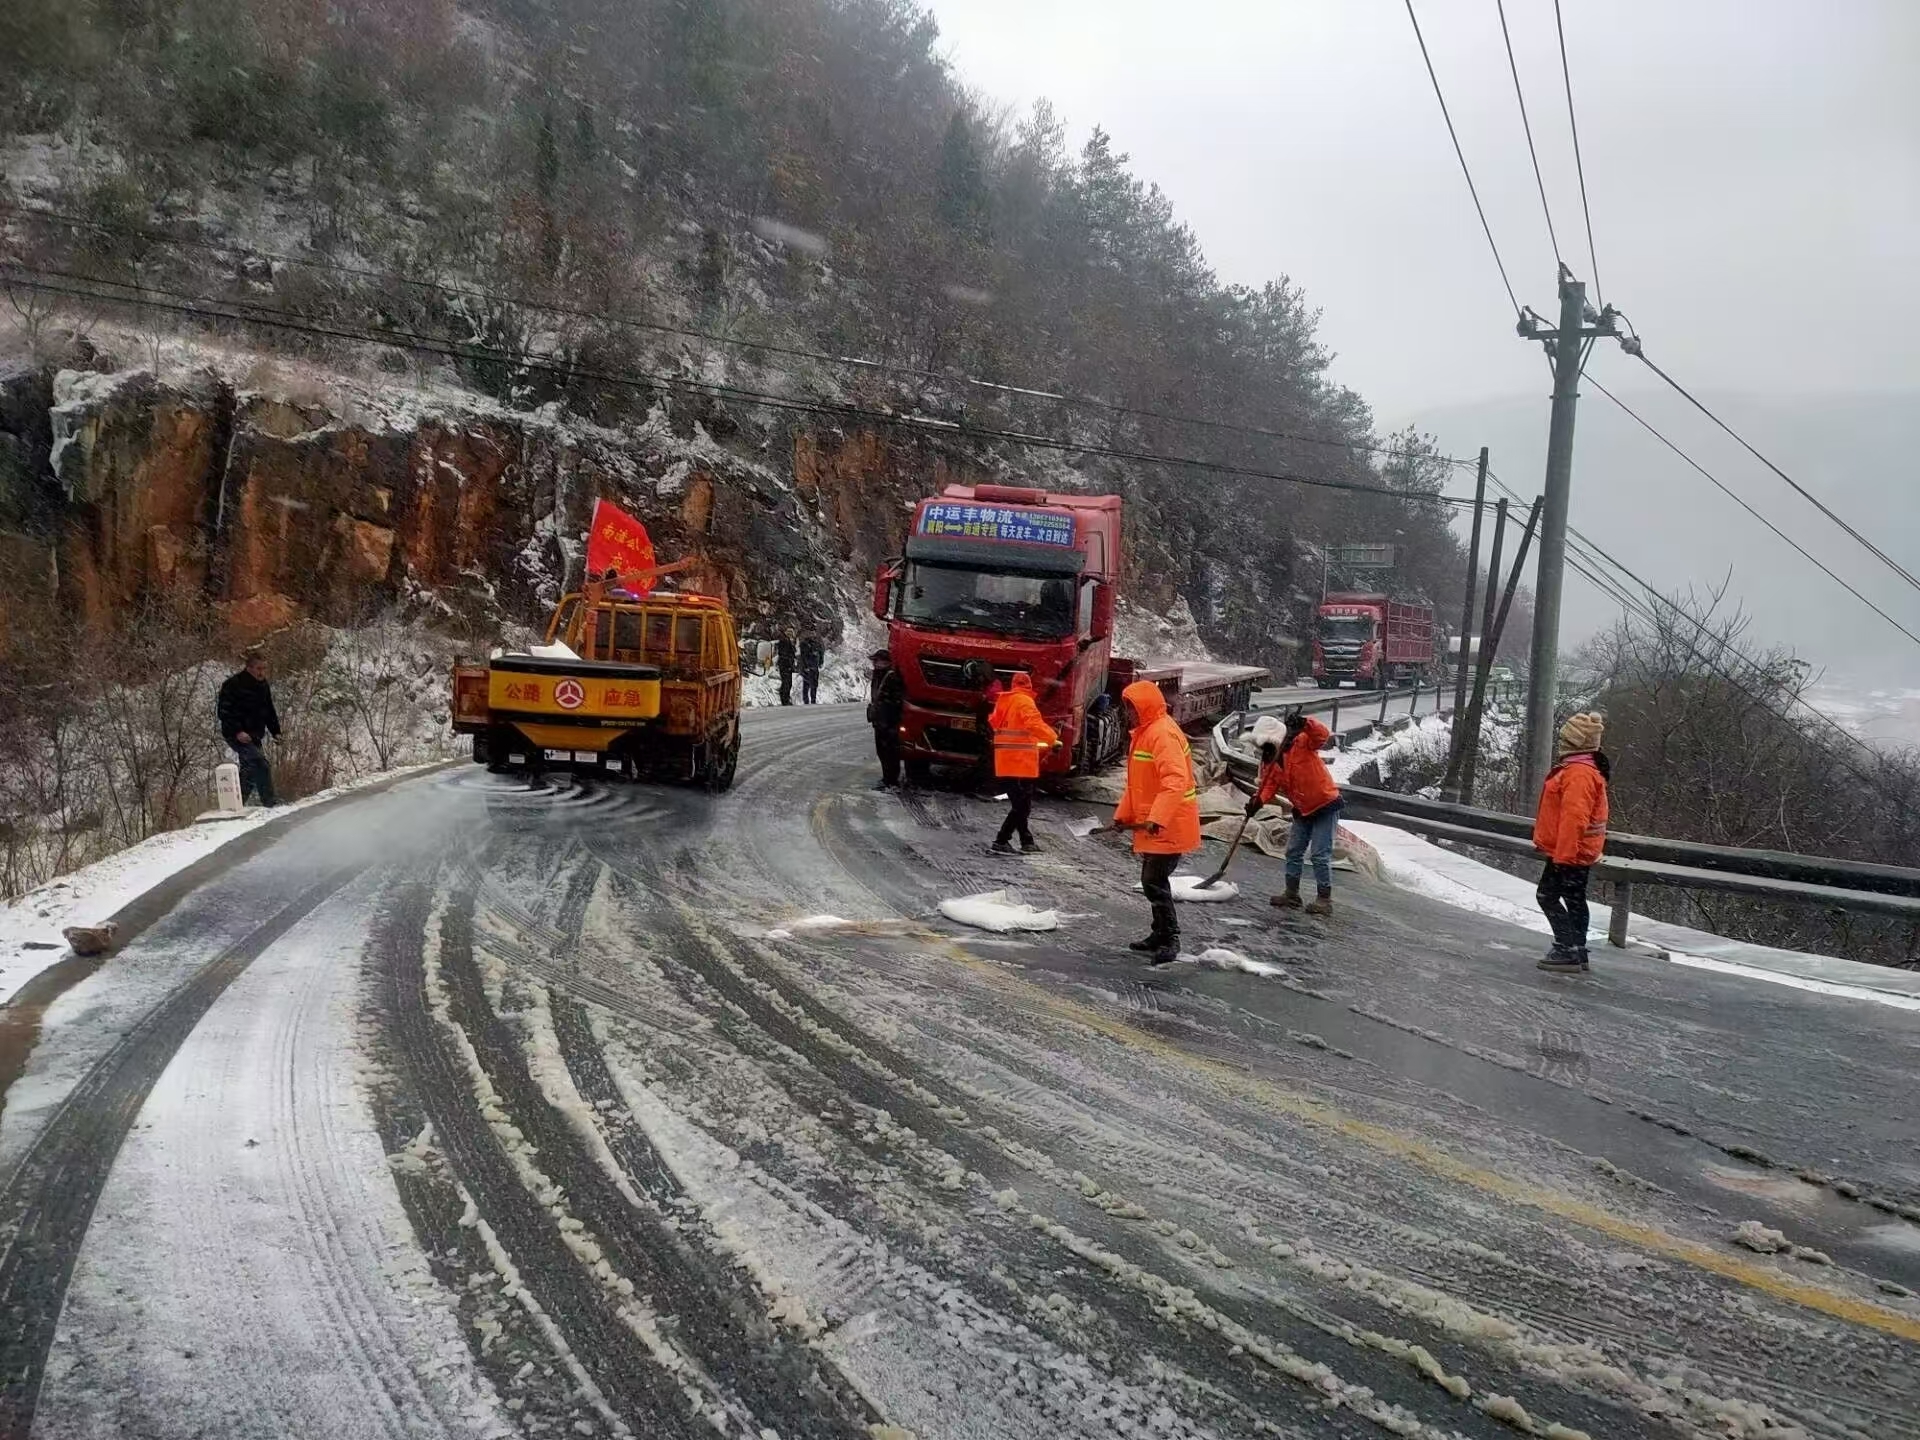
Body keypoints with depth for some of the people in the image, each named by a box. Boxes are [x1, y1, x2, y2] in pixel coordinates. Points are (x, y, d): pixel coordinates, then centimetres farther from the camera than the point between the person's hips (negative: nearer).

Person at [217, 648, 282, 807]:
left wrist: (276, 732, 7)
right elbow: (225, 711, -17)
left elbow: (269, 711, 18)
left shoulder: (263, 686, 9)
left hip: (254, 735, 8)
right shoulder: (233, 684, -14)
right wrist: (237, 732, -26)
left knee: (249, 769, 12)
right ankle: (269, 801, -21)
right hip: (237, 734, -8)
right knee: (260, 764, -22)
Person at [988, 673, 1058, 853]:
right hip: (1021, 760, -9)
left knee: (1019, 802, 16)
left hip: (1006, 760, 9)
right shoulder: (1025, 701, -12)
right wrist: (1053, 739, -20)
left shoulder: (1003, 701, 11)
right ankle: (1001, 841, -10)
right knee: (1023, 804, -5)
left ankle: (1027, 841, 23)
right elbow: (1035, 724, -25)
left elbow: (993, 723, 21)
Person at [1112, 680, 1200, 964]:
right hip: (1151, 823, 10)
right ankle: (1161, 934, 29)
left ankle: (1170, 941, -3)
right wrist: (1124, 815, 20)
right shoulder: (1144, 732, 14)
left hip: (1168, 826, -10)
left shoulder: (1163, 734, -20)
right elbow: (1138, 783, 23)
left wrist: (1157, 819, -38)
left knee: (1154, 881, -10)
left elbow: (1175, 780, -31)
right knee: (1153, 879, 17)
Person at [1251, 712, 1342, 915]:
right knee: (1294, 852, 12)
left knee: (1320, 855, -8)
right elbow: (1269, 786, -8)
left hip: (1326, 805, -8)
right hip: (1303, 810, 8)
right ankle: (1291, 894, 23)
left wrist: (1305, 723, -53)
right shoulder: (1269, 762, 0)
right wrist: (1258, 801, -29)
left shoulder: (1301, 742, -18)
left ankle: (1325, 899, 0)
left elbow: (1322, 735, -35)